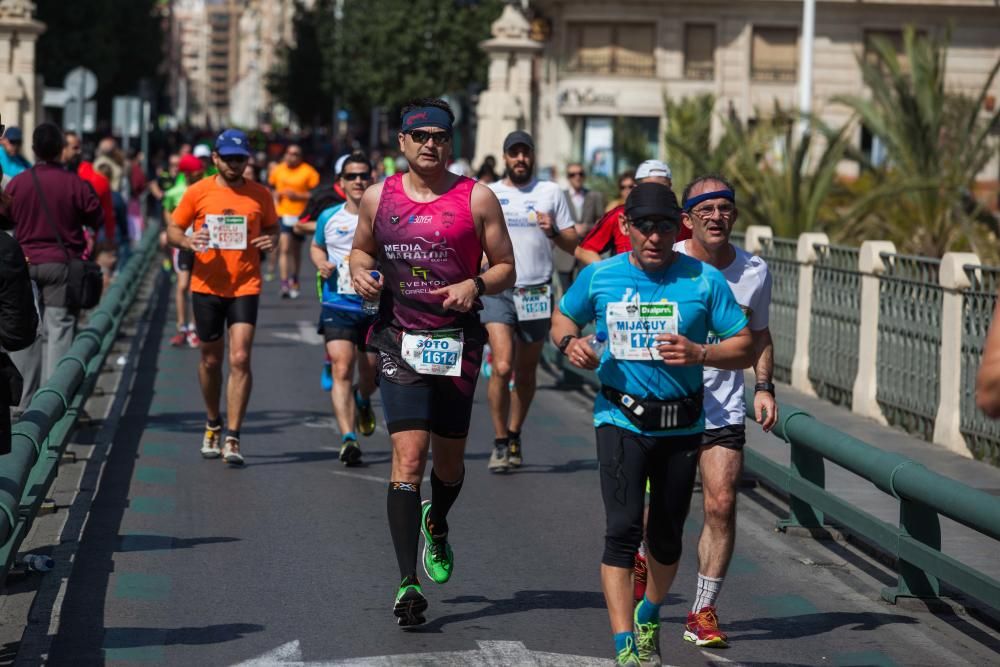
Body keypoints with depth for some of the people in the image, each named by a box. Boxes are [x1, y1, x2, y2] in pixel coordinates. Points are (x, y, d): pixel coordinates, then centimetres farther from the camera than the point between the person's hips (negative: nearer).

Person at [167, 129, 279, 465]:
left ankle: (232, 438, -9)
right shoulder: (197, 192, 0)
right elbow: (173, 229, 5)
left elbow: (272, 227, 16)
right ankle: (213, 423, 36)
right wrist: (187, 241, -17)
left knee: (239, 359, -11)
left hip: (246, 287, -1)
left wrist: (271, 240, -8)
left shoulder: (260, 195, 2)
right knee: (211, 360, 13)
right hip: (207, 286, 1)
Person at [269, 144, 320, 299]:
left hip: (300, 215, -1)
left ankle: (294, 282, 31)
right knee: (284, 248, -15)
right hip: (282, 214, 1)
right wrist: (275, 195, 1)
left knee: (296, 251, 12)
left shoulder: (308, 172, -4)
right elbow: (271, 187, 23)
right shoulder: (278, 170, 7)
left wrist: (298, 196, -16)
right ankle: (284, 284, -21)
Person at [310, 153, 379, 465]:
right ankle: (348, 439, -23)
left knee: (371, 374, 14)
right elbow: (316, 246, 22)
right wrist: (321, 263, 0)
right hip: (337, 307, 0)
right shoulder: (329, 217, 4)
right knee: (341, 369, -17)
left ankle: (363, 401, 51)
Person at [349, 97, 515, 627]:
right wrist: (361, 272, -1)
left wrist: (475, 285, -15)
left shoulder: (477, 199, 0)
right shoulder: (378, 197, 5)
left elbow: (505, 268, 5)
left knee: (448, 459, 14)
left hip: (457, 341, 1)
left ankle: (436, 526, 49)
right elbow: (361, 247, 22)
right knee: (408, 456, -14)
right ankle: (407, 583, -16)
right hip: (399, 340, -1)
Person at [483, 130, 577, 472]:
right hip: (498, 290, -1)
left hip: (537, 292, 1)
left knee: (526, 372, 10)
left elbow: (573, 244, 5)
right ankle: (500, 443, -5)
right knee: (502, 367, -15)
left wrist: (552, 231, -13)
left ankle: (514, 435, 27)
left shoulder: (550, 192, 6)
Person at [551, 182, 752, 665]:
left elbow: (744, 347, -3)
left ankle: (649, 617, 40)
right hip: (621, 420, -1)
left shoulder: (704, 280, -4)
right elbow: (563, 316, 17)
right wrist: (570, 343, -6)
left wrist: (698, 353, -21)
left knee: (667, 535, 13)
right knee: (623, 529, -14)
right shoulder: (599, 276, -1)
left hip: (682, 425, 1)